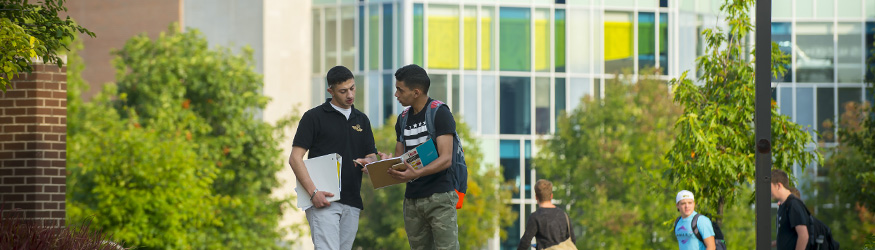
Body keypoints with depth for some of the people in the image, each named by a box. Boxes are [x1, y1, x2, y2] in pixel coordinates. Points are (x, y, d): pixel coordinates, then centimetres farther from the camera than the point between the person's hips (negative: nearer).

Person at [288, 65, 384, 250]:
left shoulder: (362, 120, 18)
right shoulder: (314, 117, 1)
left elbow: (372, 157, 19)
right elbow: (295, 158, -4)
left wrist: (367, 162, -8)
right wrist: (313, 192, -16)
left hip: (351, 204, 6)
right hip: (322, 201, -6)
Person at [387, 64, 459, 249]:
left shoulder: (439, 113, -7)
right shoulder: (403, 119, 15)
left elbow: (446, 159, -16)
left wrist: (416, 173, -31)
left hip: (439, 196, -7)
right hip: (412, 198, 7)